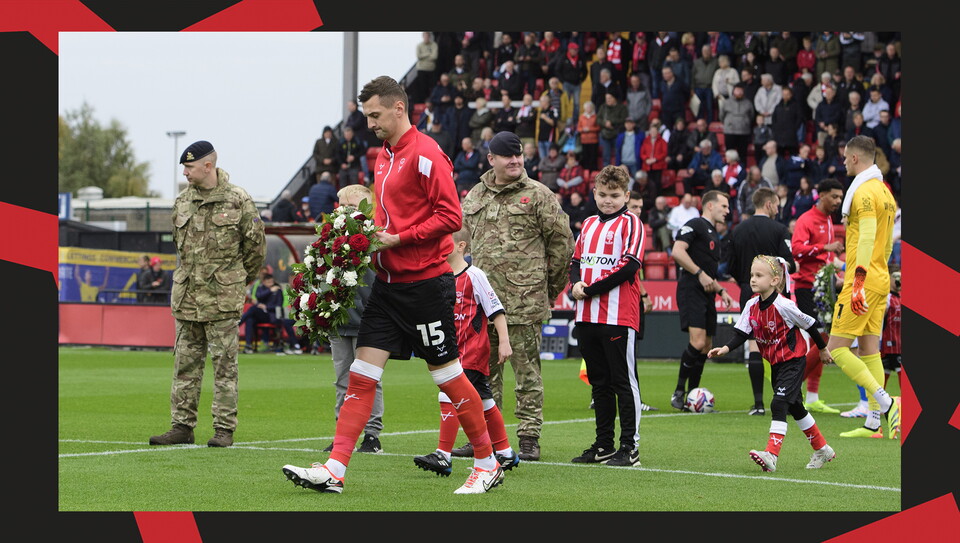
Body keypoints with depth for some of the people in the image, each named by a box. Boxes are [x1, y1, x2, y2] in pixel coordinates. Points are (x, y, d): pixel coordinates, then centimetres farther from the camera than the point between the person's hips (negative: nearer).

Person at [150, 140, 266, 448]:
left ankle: (224, 429, 2)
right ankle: (182, 426, 11)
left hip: (223, 296, -5)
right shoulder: (182, 201, 10)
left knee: (224, 364, -2)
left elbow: (256, 245, 3)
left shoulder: (238, 200, -5)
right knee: (185, 363, 7)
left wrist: (240, 279, 13)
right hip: (186, 295, 5)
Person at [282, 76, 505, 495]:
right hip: (389, 282, 8)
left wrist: (398, 239, -17)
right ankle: (334, 470, -3)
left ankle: (487, 465, 14)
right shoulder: (384, 156, 15)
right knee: (361, 376, 0)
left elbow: (450, 217, -16)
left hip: (425, 283, -8)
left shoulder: (426, 155, -12)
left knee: (448, 375, 1)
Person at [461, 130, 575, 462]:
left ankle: (529, 437, 1)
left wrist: (550, 287, 4)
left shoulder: (538, 195, -1)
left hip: (525, 302, -5)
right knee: (484, 369, 9)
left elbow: (562, 241, 1)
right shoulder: (474, 197, 14)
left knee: (526, 369, -3)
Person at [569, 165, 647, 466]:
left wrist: (591, 290, -14)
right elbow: (576, 259, 22)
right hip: (587, 317, 7)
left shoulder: (630, 223, -4)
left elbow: (630, 264, -14)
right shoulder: (589, 224, 18)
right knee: (599, 382, 12)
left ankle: (630, 446, -2)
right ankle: (603, 445, 19)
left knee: (624, 381, -4)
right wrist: (576, 284, -2)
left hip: (619, 317, -7)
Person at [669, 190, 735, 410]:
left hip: (707, 294, 10)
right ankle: (679, 392, -10)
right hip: (691, 291, -10)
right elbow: (677, 252, -18)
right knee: (698, 341, -19)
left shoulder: (713, 235, 24)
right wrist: (700, 274, -19)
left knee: (706, 346, 7)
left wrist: (721, 290, 19)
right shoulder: (695, 225, -4)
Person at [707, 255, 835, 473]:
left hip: (793, 360, -8)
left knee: (779, 404, -20)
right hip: (775, 363, 8)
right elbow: (742, 333, -4)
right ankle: (822, 449, 32)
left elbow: (809, 324, -10)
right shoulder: (752, 305, -4)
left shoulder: (783, 305, -23)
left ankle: (771, 455, -25)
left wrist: (823, 349, 3)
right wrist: (726, 348, -23)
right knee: (795, 407, 17)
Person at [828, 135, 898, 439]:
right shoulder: (884, 191, 17)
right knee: (869, 350, 8)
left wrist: (858, 282, -26)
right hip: (881, 282, 9)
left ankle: (884, 402, -14)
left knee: (837, 348, -7)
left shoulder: (864, 191, -13)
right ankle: (873, 423, 5)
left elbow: (867, 239, -22)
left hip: (863, 283, -9)